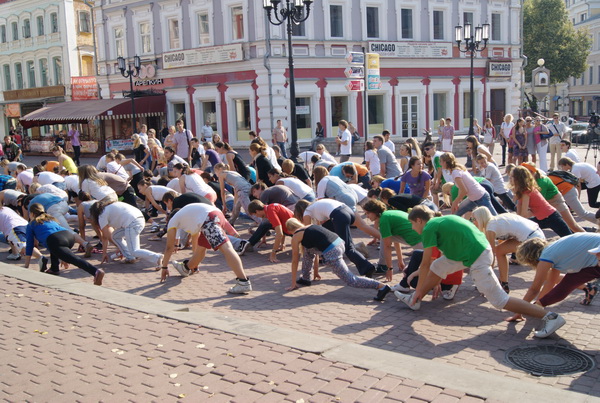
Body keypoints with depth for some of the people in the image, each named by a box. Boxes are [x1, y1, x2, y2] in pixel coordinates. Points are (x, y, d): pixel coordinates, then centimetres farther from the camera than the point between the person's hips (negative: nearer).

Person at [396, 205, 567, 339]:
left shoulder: (429, 228, -7)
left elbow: (424, 264, -5)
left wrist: (418, 290, 4)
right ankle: (414, 300, 27)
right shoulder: (440, 221, 20)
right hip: (479, 249, 10)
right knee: (437, 266, 17)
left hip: (477, 258, -10)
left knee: (499, 300, -5)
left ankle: (550, 317, -6)